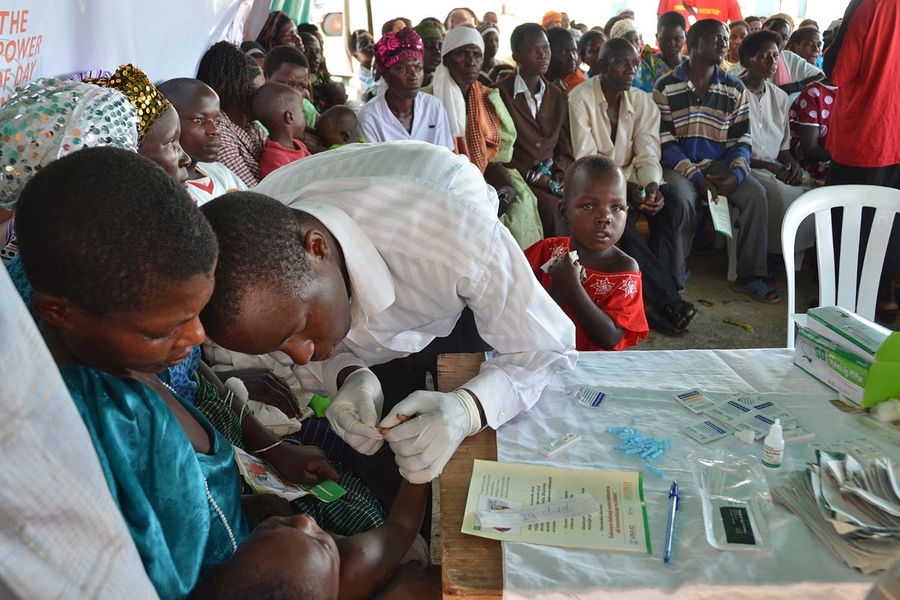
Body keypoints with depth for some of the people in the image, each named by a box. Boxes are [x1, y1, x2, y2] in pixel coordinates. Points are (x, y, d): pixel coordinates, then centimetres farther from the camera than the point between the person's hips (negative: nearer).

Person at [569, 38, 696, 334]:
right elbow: (586, 159, -17)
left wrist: (652, 186, -26)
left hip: (631, 182, 5)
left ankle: (653, 299, -22)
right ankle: (668, 299, -27)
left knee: (672, 207, -24)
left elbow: (648, 155, -3)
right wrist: (628, 188, -27)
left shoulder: (643, 102, 5)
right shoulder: (580, 99, -10)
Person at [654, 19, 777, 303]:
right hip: (679, 165, -3)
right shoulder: (666, 86, -3)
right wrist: (696, 177, -19)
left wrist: (737, 173, -16)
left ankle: (749, 275, -11)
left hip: (719, 164, 4)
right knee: (682, 198, -35)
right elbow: (664, 142, -9)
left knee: (756, 193, -22)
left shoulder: (735, 89, 8)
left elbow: (741, 139, 5)